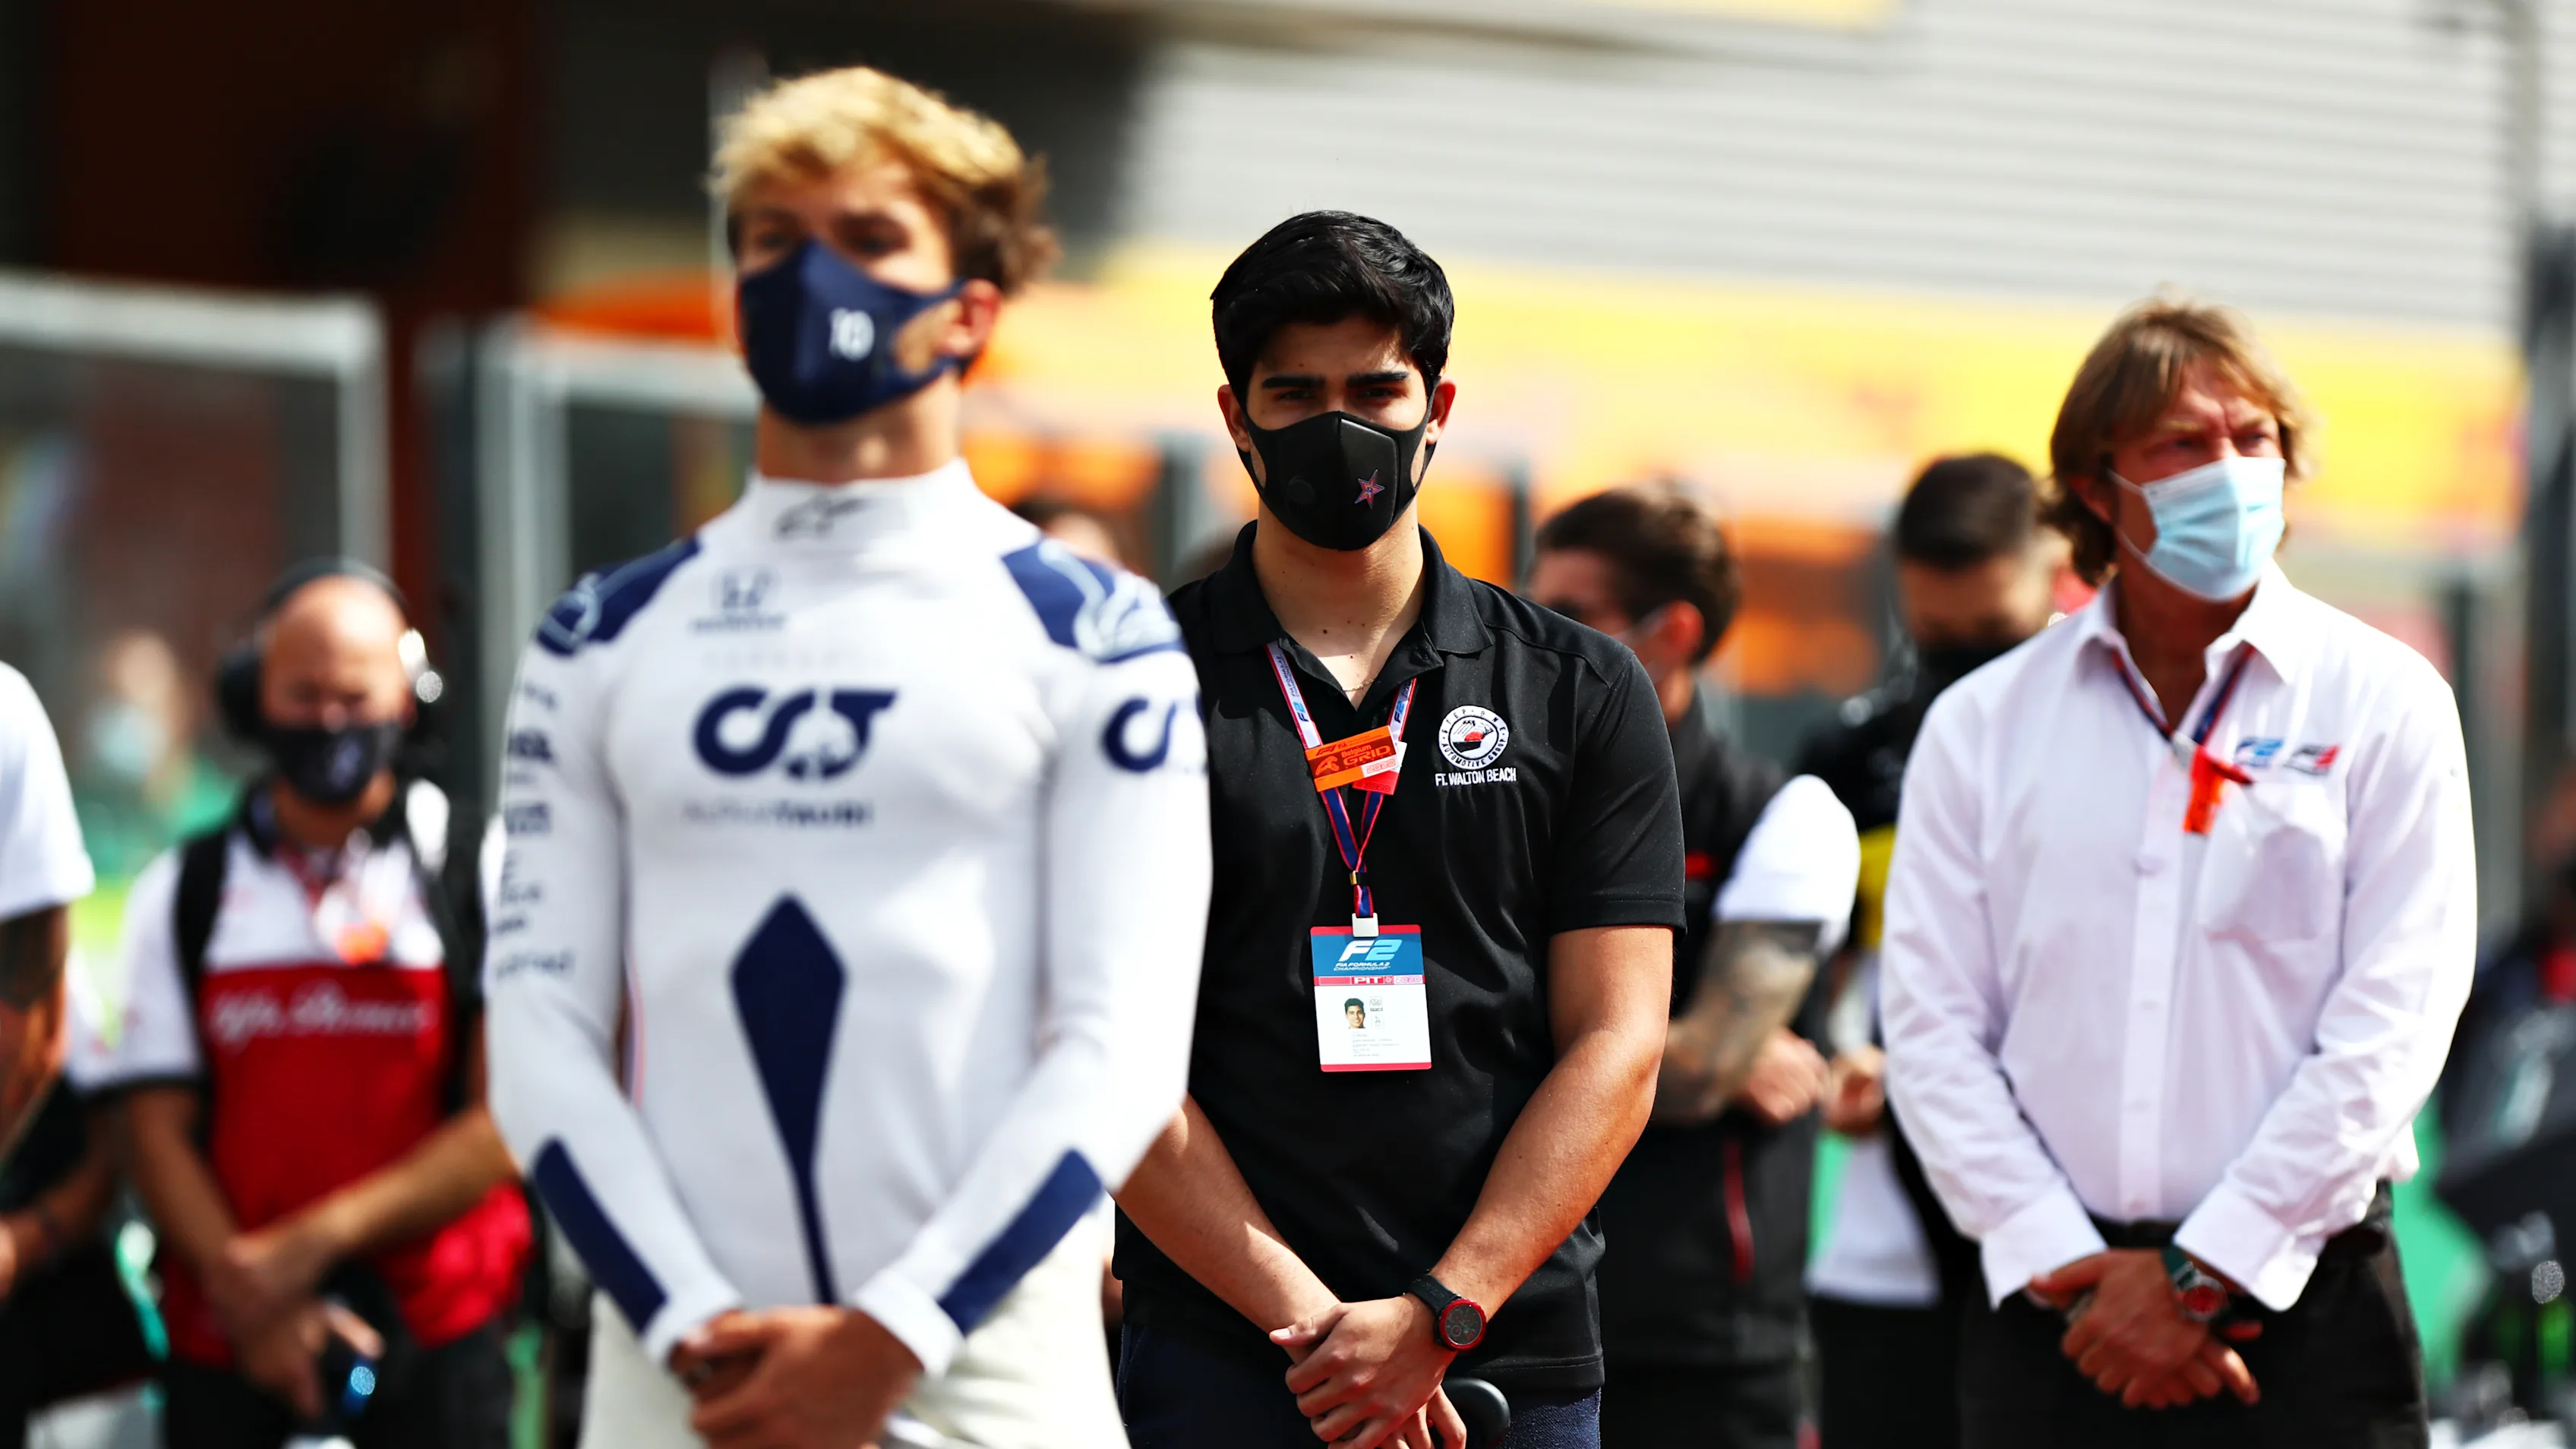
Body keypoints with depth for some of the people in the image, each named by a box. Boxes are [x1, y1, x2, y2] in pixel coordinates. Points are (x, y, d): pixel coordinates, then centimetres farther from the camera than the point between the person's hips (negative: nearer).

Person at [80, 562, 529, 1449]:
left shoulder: (483, 877, 4)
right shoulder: (182, 897, 11)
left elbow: (509, 1121, -4)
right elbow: (155, 1127, 4)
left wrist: (318, 1237, -12)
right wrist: (246, 1292, -12)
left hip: (435, 1341, -2)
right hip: (228, 1353, 2)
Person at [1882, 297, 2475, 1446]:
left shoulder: (2385, 705, 3)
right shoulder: (1980, 726, 10)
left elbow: (2391, 1028, -5)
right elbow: (1934, 1025, 4)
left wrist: (2201, 1274, -11)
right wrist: (2061, 1264, -9)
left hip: (2298, 1309, -2)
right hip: (2048, 1314, 2)